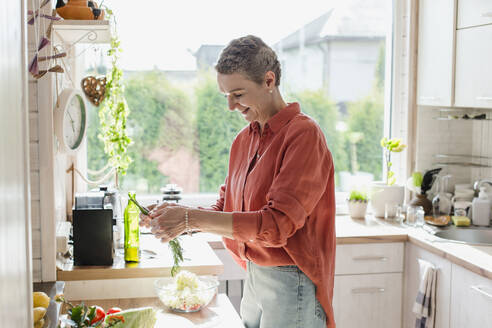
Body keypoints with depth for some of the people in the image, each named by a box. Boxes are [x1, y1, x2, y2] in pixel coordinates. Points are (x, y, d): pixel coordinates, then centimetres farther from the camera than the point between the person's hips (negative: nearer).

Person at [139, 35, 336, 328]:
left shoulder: (303, 134, -16)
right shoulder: (245, 139, 10)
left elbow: (277, 224, -24)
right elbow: (226, 209, 13)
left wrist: (192, 218, -24)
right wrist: (181, 219, -7)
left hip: (292, 282, -7)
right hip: (254, 279, 7)